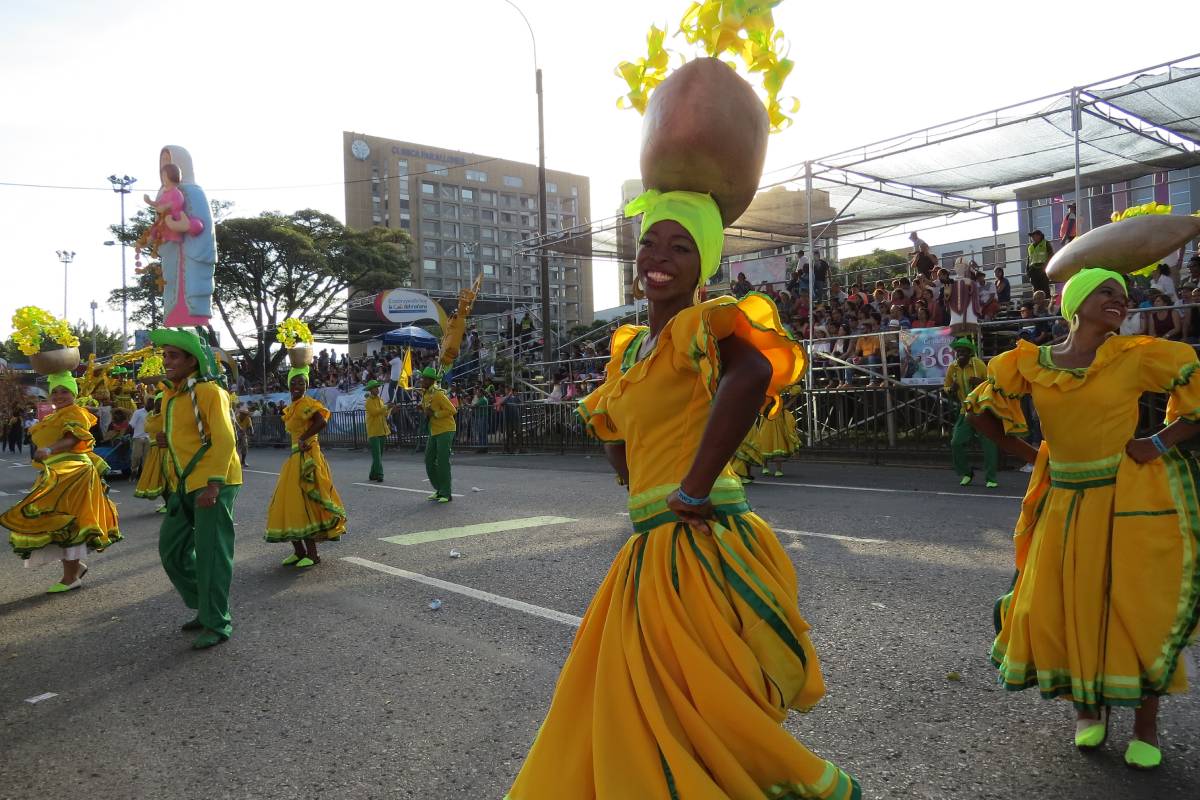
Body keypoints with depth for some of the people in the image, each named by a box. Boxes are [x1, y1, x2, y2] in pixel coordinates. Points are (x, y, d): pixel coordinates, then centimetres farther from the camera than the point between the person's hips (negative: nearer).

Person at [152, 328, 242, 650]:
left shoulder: (208, 391, -13)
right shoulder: (170, 396, 14)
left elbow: (224, 439, -21)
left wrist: (213, 484, -27)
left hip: (213, 484, -9)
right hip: (183, 486, 9)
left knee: (211, 554, -5)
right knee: (172, 548, 13)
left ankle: (217, 624, 6)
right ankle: (205, 608, 27)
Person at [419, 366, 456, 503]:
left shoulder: (438, 394, -18)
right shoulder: (424, 394, 9)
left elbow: (452, 410, -21)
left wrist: (434, 414, -23)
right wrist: (423, 408, 6)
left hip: (445, 431, -9)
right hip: (434, 431, 9)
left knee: (443, 461, -8)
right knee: (429, 461, 8)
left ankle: (446, 494, 0)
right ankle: (439, 490, 20)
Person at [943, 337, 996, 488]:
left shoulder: (979, 364, -10)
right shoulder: (952, 368, 1)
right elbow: (946, 387, 14)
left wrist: (980, 382, -23)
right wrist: (951, 390, -8)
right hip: (966, 411, 4)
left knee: (989, 444, -7)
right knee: (956, 443, -3)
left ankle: (990, 478, 6)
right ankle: (966, 474, 18)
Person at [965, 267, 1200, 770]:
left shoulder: (1138, 357, -8)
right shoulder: (1030, 365, -2)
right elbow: (980, 408, 10)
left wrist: (1159, 444, -11)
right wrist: (1030, 456, 5)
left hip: (1129, 500, -2)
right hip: (1064, 502, 2)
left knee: (1140, 609, 3)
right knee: (1061, 607, 7)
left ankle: (1146, 722, 24)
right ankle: (1088, 705, 31)